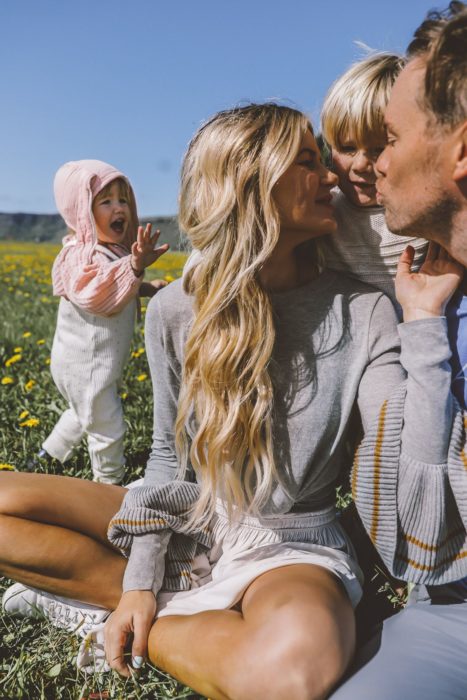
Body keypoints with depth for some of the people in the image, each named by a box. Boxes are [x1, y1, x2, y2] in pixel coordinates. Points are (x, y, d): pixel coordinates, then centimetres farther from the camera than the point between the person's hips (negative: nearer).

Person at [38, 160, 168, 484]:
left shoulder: (115, 250, 6)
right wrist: (135, 266, -54)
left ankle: (49, 455, 49)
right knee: (107, 428, 4)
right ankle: (110, 482, 23)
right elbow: (97, 296, -42)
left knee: (85, 413, 30)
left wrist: (147, 288, 3)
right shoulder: (82, 254, -23)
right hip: (86, 365, -10)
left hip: (95, 362, 10)